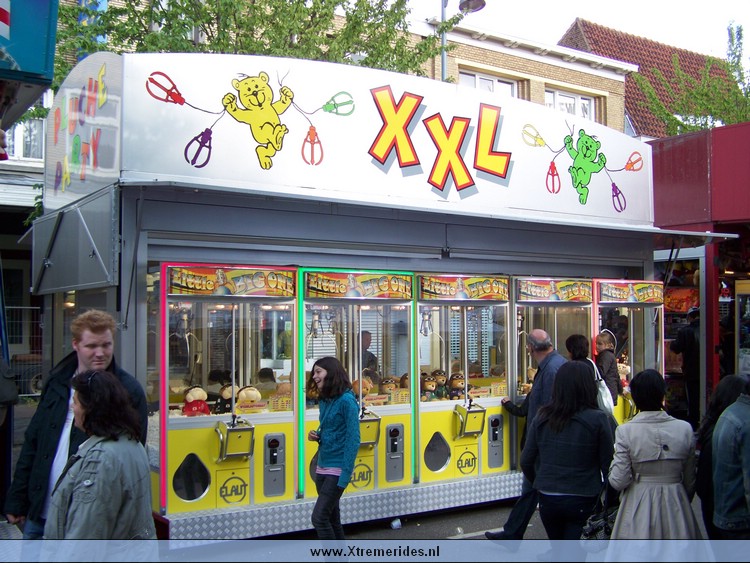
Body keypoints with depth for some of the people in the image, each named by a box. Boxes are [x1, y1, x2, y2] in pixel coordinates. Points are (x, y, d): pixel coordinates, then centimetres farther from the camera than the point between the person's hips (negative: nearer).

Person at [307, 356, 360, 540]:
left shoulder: (346, 400, -14)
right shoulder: (324, 401, 9)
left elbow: (353, 439, -17)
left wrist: (346, 474, -20)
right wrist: (316, 435, 0)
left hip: (337, 468, -8)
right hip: (322, 467, 8)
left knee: (319, 517, -10)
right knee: (332, 517, 13)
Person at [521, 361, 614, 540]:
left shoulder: (542, 418, -1)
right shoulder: (597, 420, -13)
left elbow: (526, 462, 4)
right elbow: (608, 465, -9)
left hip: (547, 500, 5)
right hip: (582, 502, -4)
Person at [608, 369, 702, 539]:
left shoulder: (625, 431, -13)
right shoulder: (684, 429, -5)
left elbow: (618, 481, -13)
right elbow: (690, 481, 5)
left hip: (637, 505, -2)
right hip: (675, 504, 2)